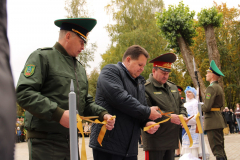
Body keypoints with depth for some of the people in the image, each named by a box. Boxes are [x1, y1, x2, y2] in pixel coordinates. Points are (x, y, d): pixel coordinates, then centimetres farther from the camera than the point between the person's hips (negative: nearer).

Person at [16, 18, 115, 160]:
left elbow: (86, 102, 23)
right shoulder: (43, 57, -5)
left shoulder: (80, 68, 20)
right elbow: (23, 93, -17)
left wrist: (102, 114, 3)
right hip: (45, 142, -7)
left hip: (71, 141, 7)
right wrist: (58, 114, -24)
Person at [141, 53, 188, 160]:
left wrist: (183, 116, 1)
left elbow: (180, 105, 23)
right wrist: (169, 117, -23)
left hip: (172, 139, 7)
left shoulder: (172, 87, 16)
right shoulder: (146, 88, -11)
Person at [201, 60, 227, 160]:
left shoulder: (211, 88, -15)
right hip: (219, 120, 10)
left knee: (217, 149, -9)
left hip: (212, 121, -10)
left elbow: (207, 107, -22)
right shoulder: (219, 87, 16)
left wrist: (200, 107, -2)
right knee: (220, 148, 14)